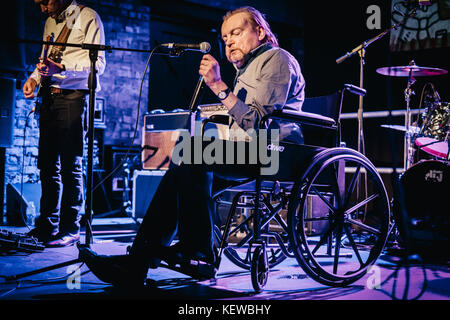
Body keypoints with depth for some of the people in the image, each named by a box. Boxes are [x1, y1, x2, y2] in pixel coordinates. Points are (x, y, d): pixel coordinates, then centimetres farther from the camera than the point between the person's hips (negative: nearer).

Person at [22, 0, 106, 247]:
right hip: (49, 97, 7)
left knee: (70, 166, -8)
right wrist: (35, 77, 6)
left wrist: (61, 68, -22)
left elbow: (98, 64, -10)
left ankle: (70, 229, -2)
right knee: (47, 164, 8)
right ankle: (47, 225, 16)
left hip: (73, 98, -7)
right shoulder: (50, 22, 21)